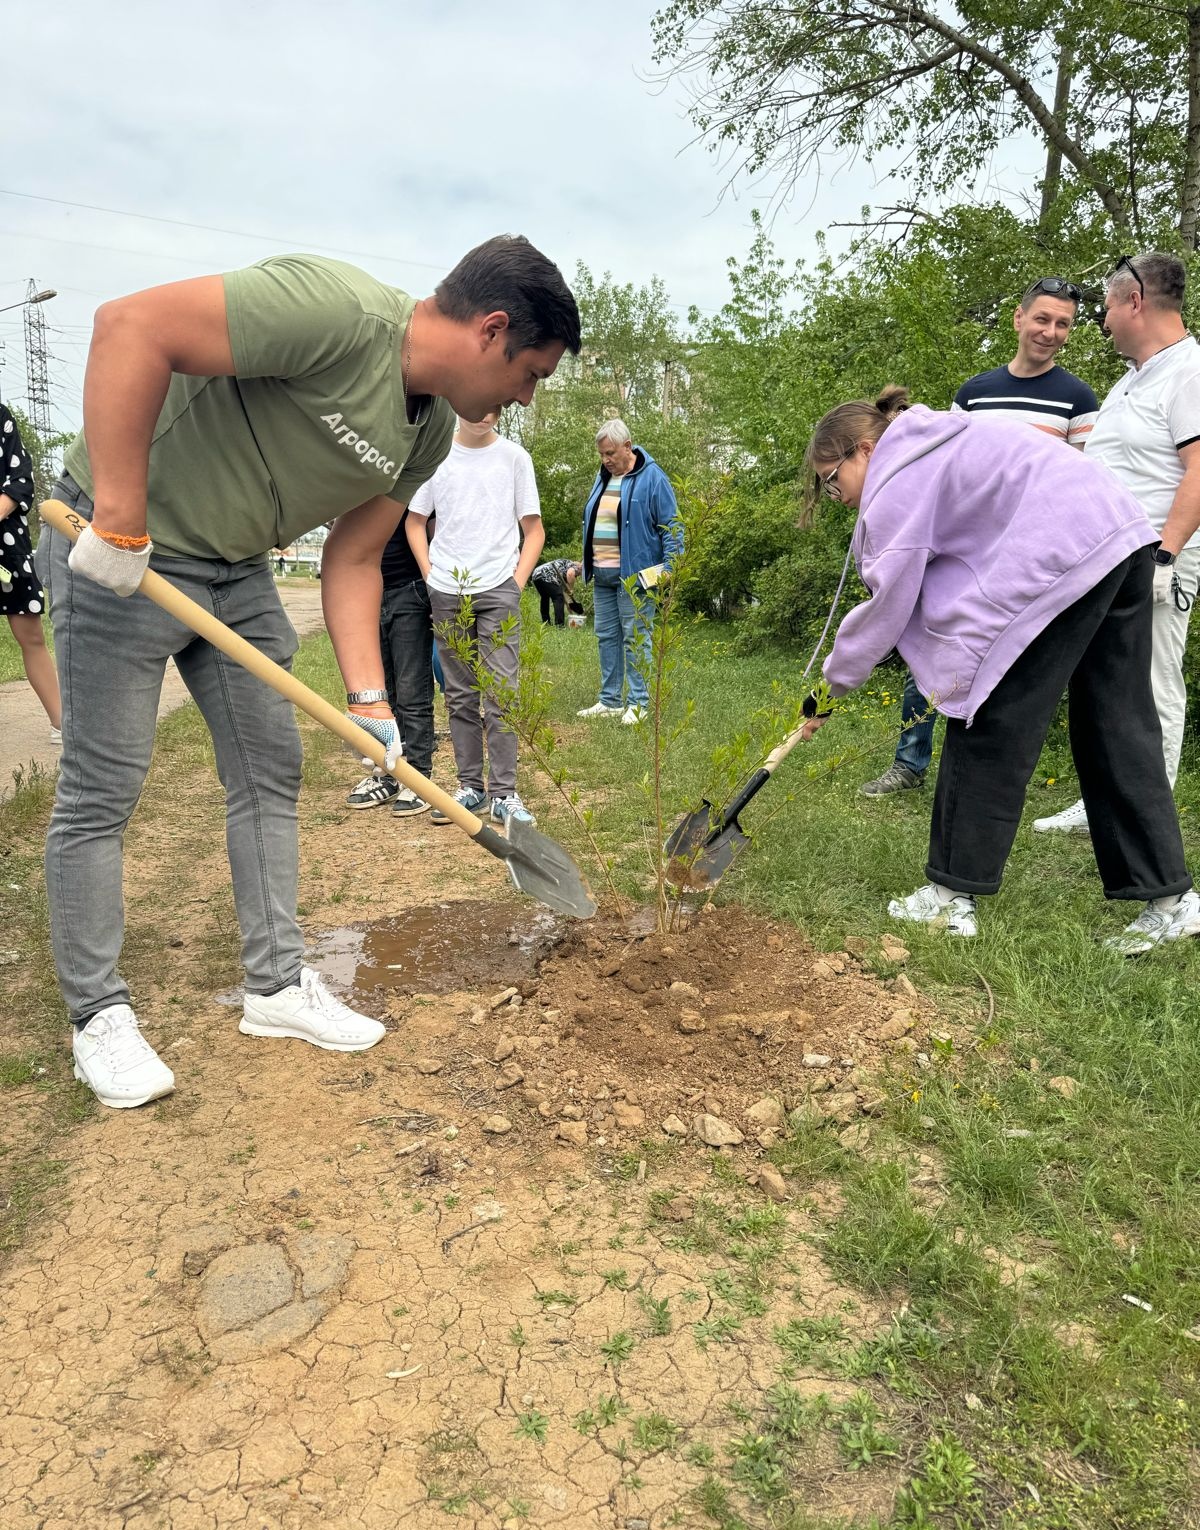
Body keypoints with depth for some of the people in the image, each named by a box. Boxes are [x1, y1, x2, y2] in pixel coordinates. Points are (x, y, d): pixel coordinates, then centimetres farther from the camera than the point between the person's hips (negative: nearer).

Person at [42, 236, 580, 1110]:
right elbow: (132, 326, -29)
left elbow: (354, 559, 5)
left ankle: (278, 986, 20)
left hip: (237, 567, 8)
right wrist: (120, 520, -29)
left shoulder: (431, 430, 1)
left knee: (271, 773, 8)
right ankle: (98, 1017, 14)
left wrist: (368, 698, -4)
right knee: (102, 790, -2)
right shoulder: (336, 310, -27)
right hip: (119, 548, -8)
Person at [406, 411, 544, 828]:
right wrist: (430, 575, 4)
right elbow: (415, 522, 14)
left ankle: (504, 793, 0)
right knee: (460, 695, 7)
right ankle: (470, 786, 17)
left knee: (501, 691, -6)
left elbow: (534, 529, 7)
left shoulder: (514, 457, 4)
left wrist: (518, 580, -3)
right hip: (447, 592, 2)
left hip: (498, 589, -2)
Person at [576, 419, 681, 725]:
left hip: (633, 574, -8)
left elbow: (671, 526, -9)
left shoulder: (652, 478, -8)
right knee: (606, 637, 10)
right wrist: (588, 564, 20)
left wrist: (670, 567, -16)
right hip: (601, 574, 8)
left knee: (635, 637, -3)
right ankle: (610, 701, 18)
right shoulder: (603, 477, 15)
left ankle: (638, 703, 3)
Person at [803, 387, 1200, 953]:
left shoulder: (898, 482, -5)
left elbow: (887, 608, -5)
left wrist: (831, 683, 6)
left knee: (990, 728, -3)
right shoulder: (937, 441, 25)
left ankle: (953, 896, 4)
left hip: (1062, 559, -10)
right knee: (1118, 728, 10)